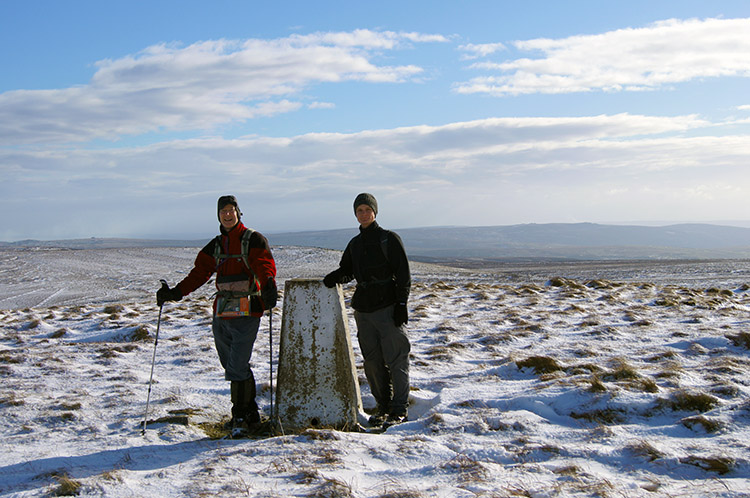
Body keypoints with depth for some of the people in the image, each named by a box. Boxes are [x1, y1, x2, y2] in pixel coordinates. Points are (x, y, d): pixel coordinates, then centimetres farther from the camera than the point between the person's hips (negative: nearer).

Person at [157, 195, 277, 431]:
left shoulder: (253, 239, 0)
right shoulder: (216, 245, 18)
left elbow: (265, 265, -14)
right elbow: (200, 272, 15)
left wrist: (268, 285, -35)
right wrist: (176, 292, 4)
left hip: (246, 313, -6)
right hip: (221, 314, 6)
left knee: (236, 368, -10)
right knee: (232, 366, 11)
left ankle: (240, 416, 4)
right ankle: (250, 413, 23)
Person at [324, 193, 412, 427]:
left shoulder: (389, 238, -3)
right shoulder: (355, 244, 15)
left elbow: (403, 274, -5)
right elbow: (346, 270, 21)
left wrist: (401, 303, -12)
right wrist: (335, 277, -3)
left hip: (388, 308, -6)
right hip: (363, 310, 6)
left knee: (395, 359, -4)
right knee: (372, 361, 8)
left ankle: (400, 409, 4)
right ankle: (383, 406, 19)